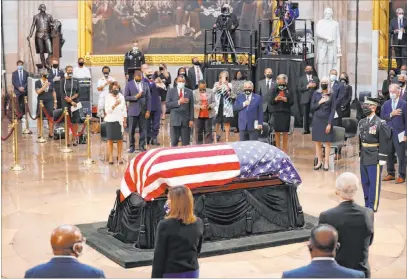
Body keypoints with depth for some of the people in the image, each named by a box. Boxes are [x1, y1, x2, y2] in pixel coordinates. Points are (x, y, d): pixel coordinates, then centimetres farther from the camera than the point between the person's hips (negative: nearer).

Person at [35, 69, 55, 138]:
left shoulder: (50, 82, 9)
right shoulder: (37, 82, 1)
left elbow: (53, 92, 12)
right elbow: (38, 91, -12)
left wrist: (55, 101, 9)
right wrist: (45, 86, -14)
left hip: (50, 102, 2)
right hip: (41, 101, -2)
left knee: (51, 117, -6)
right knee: (40, 117, 2)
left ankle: (51, 133, -1)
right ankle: (40, 133, 9)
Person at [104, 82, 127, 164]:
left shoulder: (121, 97, 6)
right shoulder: (108, 97, -2)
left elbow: (124, 110, 10)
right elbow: (107, 110, -7)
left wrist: (124, 121, 7)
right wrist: (114, 105, -19)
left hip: (119, 120, 2)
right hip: (110, 121, -2)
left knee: (120, 139, 2)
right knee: (110, 139, 0)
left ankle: (119, 157, 11)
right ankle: (110, 157, 6)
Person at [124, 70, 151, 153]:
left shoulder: (145, 85, 9)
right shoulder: (129, 85, 3)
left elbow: (148, 98, 6)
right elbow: (126, 97, -1)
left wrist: (148, 111, -2)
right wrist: (135, 97, -17)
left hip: (143, 110, 2)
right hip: (133, 110, -2)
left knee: (143, 129, 0)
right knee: (131, 130, 0)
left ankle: (142, 146, 8)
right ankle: (132, 146, 9)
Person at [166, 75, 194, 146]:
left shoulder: (189, 92, 8)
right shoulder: (171, 91, 7)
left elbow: (191, 107, 5)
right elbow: (167, 104, -2)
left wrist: (191, 119, -3)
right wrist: (178, 102, -14)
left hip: (186, 120, 1)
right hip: (175, 119, -1)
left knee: (186, 142, 0)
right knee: (174, 141, 1)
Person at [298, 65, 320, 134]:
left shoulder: (316, 78, 13)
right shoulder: (302, 79, 11)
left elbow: (319, 88, 7)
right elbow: (299, 89, 0)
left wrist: (315, 85, -12)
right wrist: (307, 86, -10)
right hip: (305, 99, 0)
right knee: (305, 115, 0)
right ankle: (306, 130, 4)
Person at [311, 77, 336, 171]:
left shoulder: (331, 95, -2)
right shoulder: (316, 94, 4)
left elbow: (332, 110, -4)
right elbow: (312, 107, 4)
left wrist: (329, 123, -11)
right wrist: (320, 102, -12)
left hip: (326, 120, -2)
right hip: (317, 120, 2)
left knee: (327, 142, -1)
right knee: (317, 141, 5)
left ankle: (326, 162, 4)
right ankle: (319, 162, 12)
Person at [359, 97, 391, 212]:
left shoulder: (380, 123, -13)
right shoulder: (362, 122, 8)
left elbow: (384, 142, -12)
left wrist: (382, 159, -14)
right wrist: (360, 154, 15)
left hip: (374, 158, -7)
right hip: (364, 157, 7)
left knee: (374, 182, 0)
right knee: (365, 182, 13)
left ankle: (372, 207, 8)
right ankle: (367, 204, 25)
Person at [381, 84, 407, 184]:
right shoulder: (386, 104, 10)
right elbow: (382, 117, 5)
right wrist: (391, 114, -13)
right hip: (388, 132, 5)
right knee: (389, 154, 10)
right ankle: (391, 174, 21)